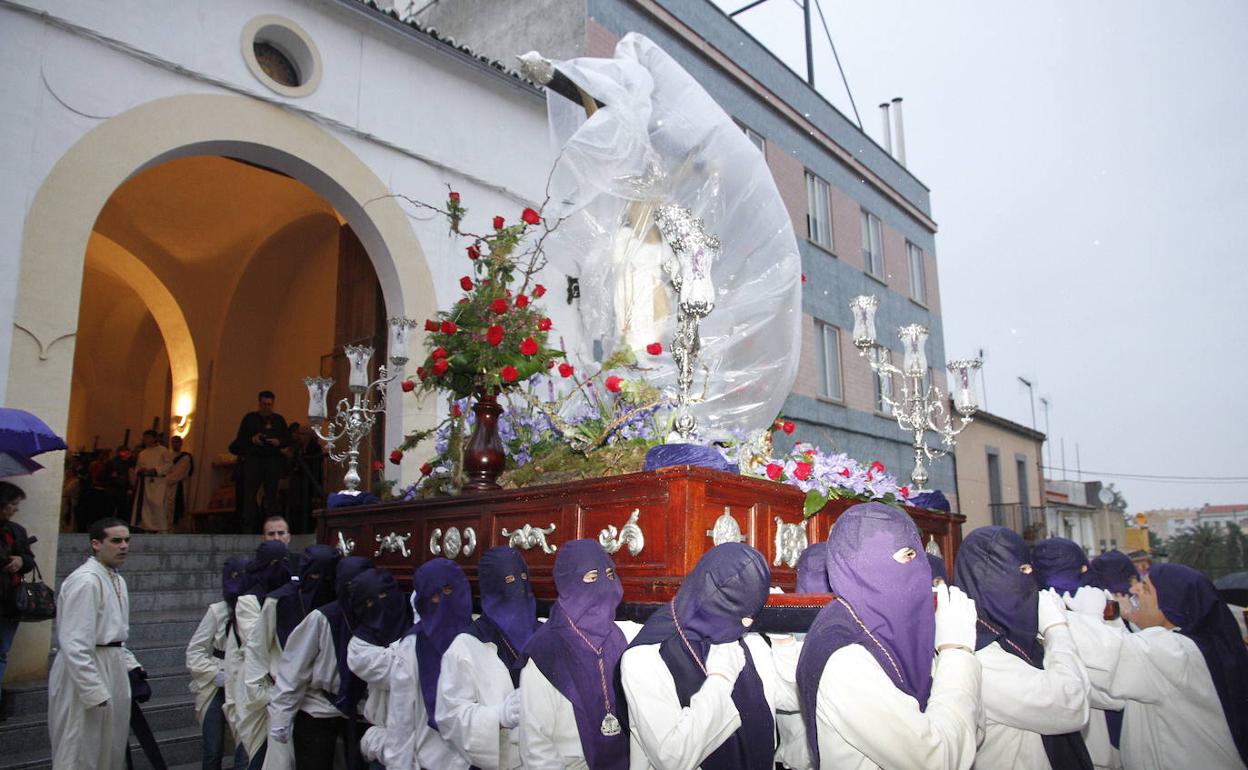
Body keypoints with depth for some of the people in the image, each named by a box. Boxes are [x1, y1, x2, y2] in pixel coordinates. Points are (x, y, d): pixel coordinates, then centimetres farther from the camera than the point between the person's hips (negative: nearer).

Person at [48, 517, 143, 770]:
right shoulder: (85, 580, -18)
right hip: (83, 671, -9)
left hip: (112, 668, 9)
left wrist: (130, 664, 11)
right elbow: (74, 643, -23)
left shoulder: (116, 580, 13)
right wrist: (94, 691, -23)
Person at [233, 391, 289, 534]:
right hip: (253, 459, -1)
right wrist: (252, 440, -14)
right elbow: (240, 439, 6)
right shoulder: (249, 418, 10)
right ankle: (248, 527, -7)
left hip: (273, 459, 1)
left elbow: (287, 438, 10)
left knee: (272, 494, 0)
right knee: (249, 494, -7)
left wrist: (278, 442, -11)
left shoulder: (279, 419, 14)